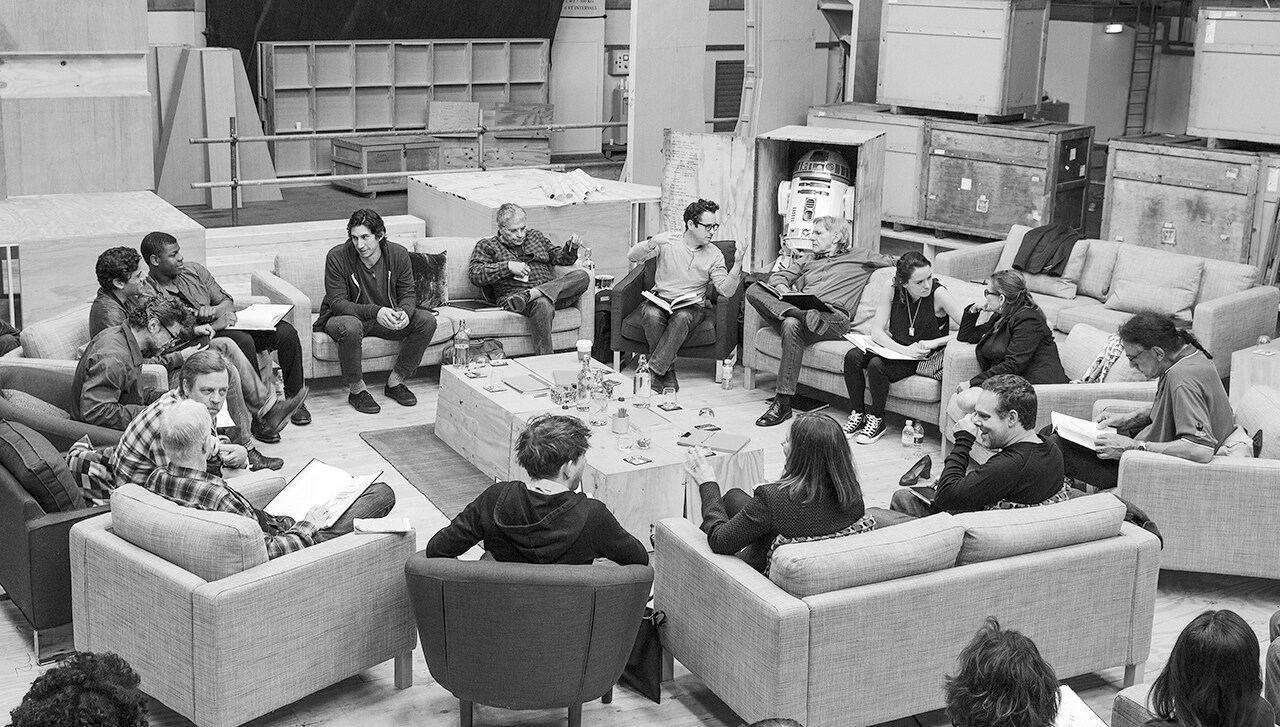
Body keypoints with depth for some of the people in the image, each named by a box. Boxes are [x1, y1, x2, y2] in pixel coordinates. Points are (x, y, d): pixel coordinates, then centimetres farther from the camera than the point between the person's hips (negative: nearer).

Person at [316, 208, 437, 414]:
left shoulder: (399, 254, -10)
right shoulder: (337, 257, -21)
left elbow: (408, 293, -2)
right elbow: (337, 303, -22)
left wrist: (405, 312, -28)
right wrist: (375, 311, -37)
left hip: (386, 318, 4)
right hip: (343, 316, -4)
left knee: (426, 320, -17)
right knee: (350, 327, -41)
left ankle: (395, 382, -5)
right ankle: (356, 390, -18)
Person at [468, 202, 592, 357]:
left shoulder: (536, 237, 28)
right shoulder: (487, 246, 12)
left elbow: (559, 258, 33)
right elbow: (474, 274, -3)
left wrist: (571, 247, 10)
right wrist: (508, 266, -12)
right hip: (514, 293, -5)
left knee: (583, 276, -22)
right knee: (543, 304, -39)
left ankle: (530, 295, -38)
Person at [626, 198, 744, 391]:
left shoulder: (714, 254, 3)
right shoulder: (668, 241, 0)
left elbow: (726, 290, -7)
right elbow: (632, 256, -5)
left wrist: (737, 265, -24)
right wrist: (652, 243, -25)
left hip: (692, 305, 0)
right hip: (660, 300, 0)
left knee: (682, 318, -36)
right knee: (651, 315, -35)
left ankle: (653, 371, -31)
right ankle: (667, 371, -22)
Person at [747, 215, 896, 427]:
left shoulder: (857, 257, 22)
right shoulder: (807, 260, 35)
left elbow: (889, 261, 15)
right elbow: (777, 277, 25)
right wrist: (785, 291, 1)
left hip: (833, 317, -5)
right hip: (798, 306, 5)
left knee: (792, 324, -38)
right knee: (753, 289, -18)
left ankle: (783, 402, -36)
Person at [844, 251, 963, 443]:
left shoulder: (938, 293, -19)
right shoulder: (892, 291, -10)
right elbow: (876, 331, -13)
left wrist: (933, 343, -28)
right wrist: (904, 350, -28)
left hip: (925, 359, -4)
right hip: (896, 348, 4)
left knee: (876, 365, -28)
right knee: (853, 356, -20)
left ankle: (877, 420, -5)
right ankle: (857, 414, -3)